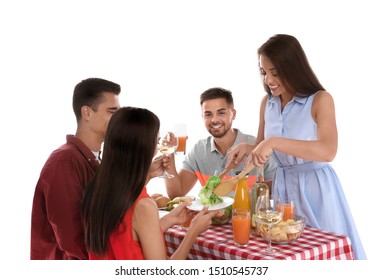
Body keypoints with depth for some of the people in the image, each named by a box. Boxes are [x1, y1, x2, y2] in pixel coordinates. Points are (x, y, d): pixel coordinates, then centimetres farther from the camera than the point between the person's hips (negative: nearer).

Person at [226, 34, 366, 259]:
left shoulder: (320, 99, -13)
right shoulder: (268, 102, 5)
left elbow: (328, 151, -26)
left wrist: (275, 142, -32)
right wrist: (247, 148, -10)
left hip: (315, 187, -5)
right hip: (283, 186, 5)